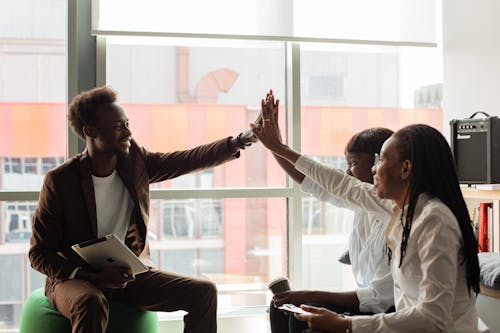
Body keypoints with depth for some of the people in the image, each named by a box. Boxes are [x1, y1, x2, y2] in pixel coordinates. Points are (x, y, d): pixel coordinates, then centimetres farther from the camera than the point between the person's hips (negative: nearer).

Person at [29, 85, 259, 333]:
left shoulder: (134, 160, 0)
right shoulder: (59, 181, -13)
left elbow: (191, 159, -1)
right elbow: (39, 253, -10)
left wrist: (237, 143, -17)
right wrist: (91, 277, -25)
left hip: (130, 274, 5)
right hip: (75, 278, -5)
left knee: (203, 292, -10)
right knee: (91, 304, -40)